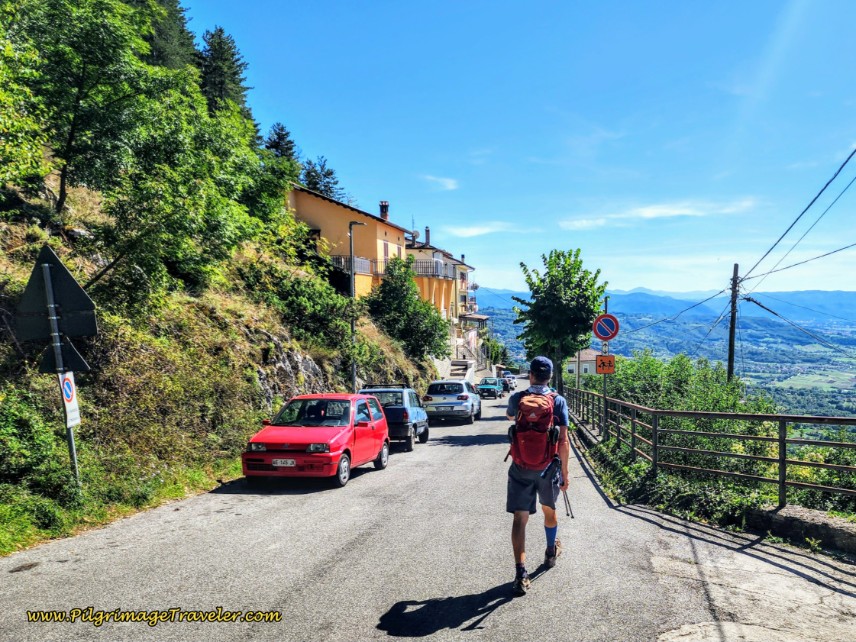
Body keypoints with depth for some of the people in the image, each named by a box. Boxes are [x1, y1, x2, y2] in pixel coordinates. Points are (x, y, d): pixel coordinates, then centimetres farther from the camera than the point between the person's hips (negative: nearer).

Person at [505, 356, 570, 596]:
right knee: (549, 510, 24)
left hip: (520, 469, -1)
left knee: (520, 519, 1)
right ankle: (551, 552, 46)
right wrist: (564, 472, 0)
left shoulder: (517, 399, -5)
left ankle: (520, 573, -8)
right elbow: (564, 442, -9)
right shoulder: (558, 401, -9)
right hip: (548, 468, 1)